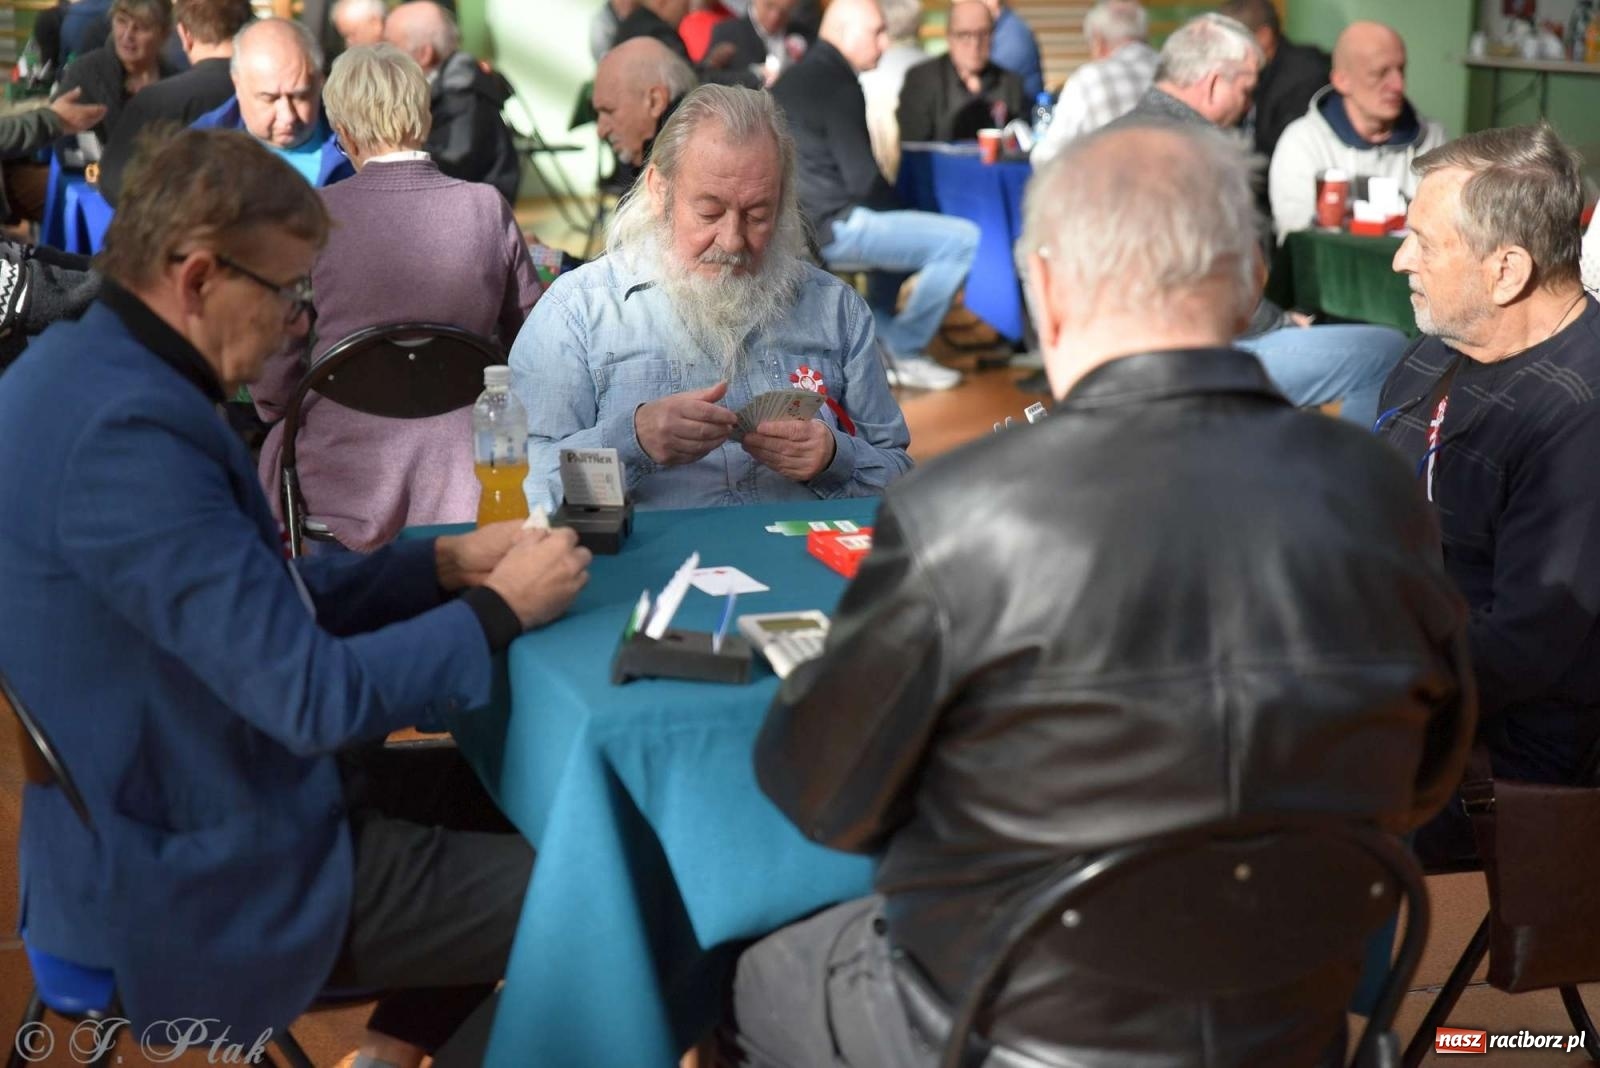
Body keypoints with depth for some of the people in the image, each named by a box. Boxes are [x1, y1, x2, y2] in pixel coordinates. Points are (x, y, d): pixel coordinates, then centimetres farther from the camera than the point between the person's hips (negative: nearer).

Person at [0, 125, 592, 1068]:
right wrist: (500, 608, -14)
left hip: (169, 812, 10)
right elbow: (315, 696, -28)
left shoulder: (88, 368, 3)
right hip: (199, 878, -10)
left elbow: (256, 594, 12)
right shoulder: (124, 426, -29)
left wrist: (444, 564, 3)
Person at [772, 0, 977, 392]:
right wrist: (898, 209, 3)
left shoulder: (796, 77, 17)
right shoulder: (838, 82, -13)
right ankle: (905, 352, 0)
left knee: (897, 226, 35)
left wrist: (895, 212, 16)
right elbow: (863, 180, -17)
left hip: (794, 221, 11)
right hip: (829, 226, -10)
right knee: (964, 239, -12)